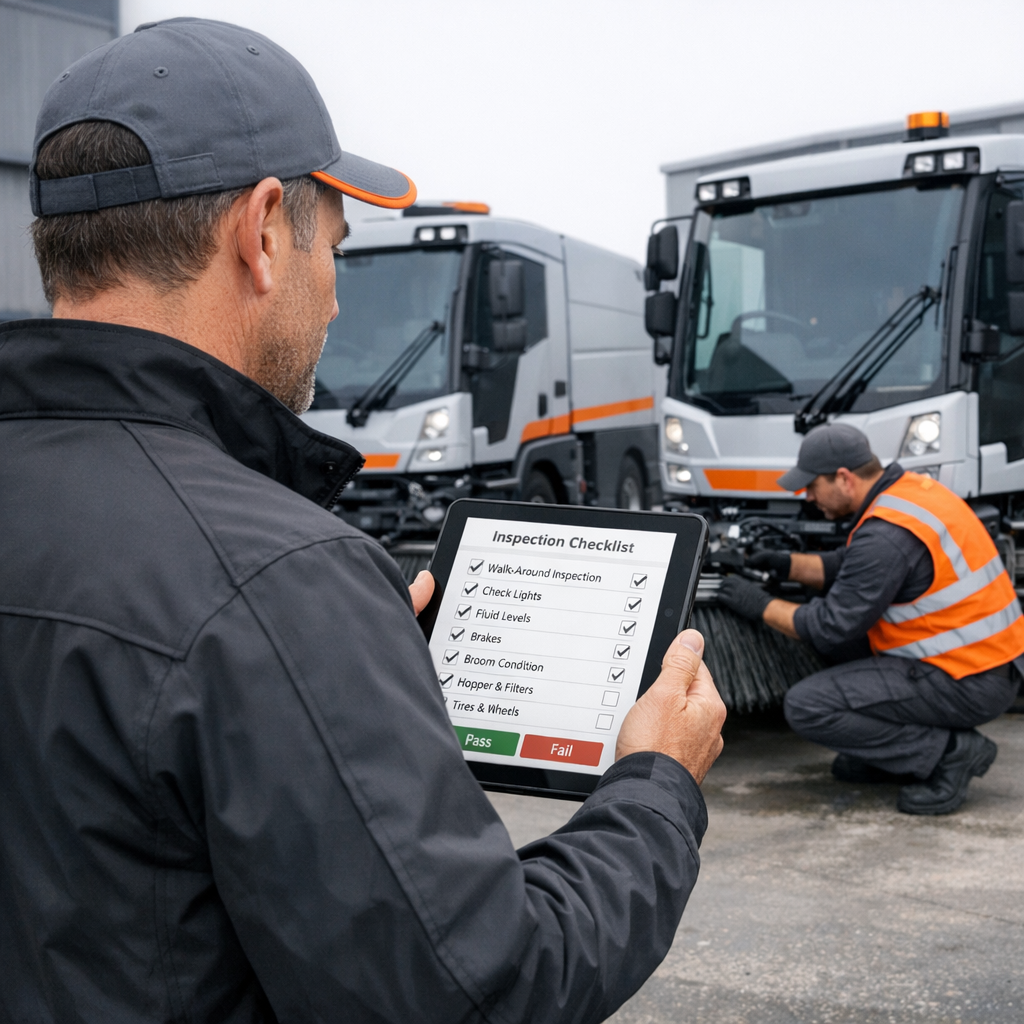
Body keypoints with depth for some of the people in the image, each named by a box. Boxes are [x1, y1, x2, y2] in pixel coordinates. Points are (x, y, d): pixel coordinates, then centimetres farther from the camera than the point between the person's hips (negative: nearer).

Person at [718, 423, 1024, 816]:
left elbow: (831, 629, -17)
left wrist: (761, 605, -4)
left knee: (806, 706, -12)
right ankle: (889, 754, 17)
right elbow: (851, 569, 21)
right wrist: (787, 565, 9)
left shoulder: (885, 535, -23)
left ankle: (949, 751, -7)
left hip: (968, 686, -10)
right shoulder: (911, 488, 7)